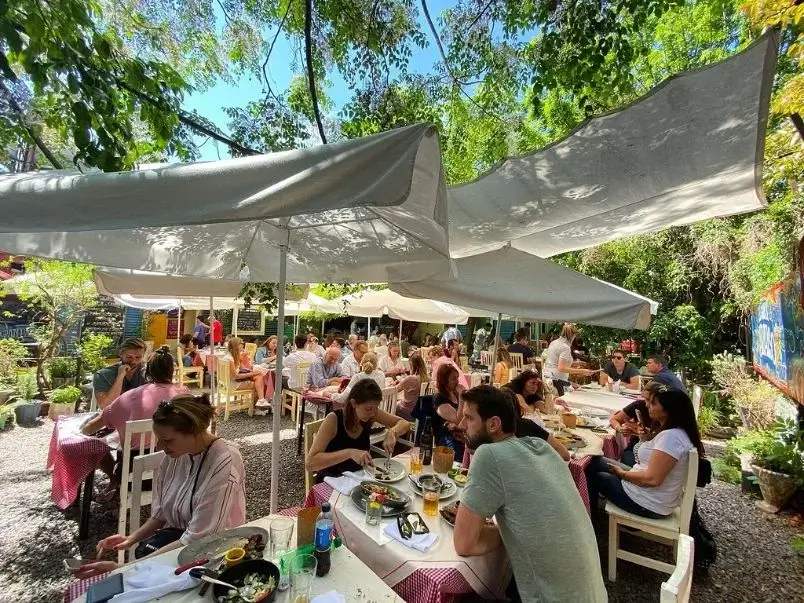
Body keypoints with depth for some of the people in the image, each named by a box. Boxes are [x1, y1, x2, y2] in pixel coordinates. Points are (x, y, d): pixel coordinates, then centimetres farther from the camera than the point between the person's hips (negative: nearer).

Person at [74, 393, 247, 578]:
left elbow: (196, 540, -24)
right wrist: (132, 538, -9)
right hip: (177, 535, 5)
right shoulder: (176, 453, -7)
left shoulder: (224, 464, -28)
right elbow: (161, 513, 7)